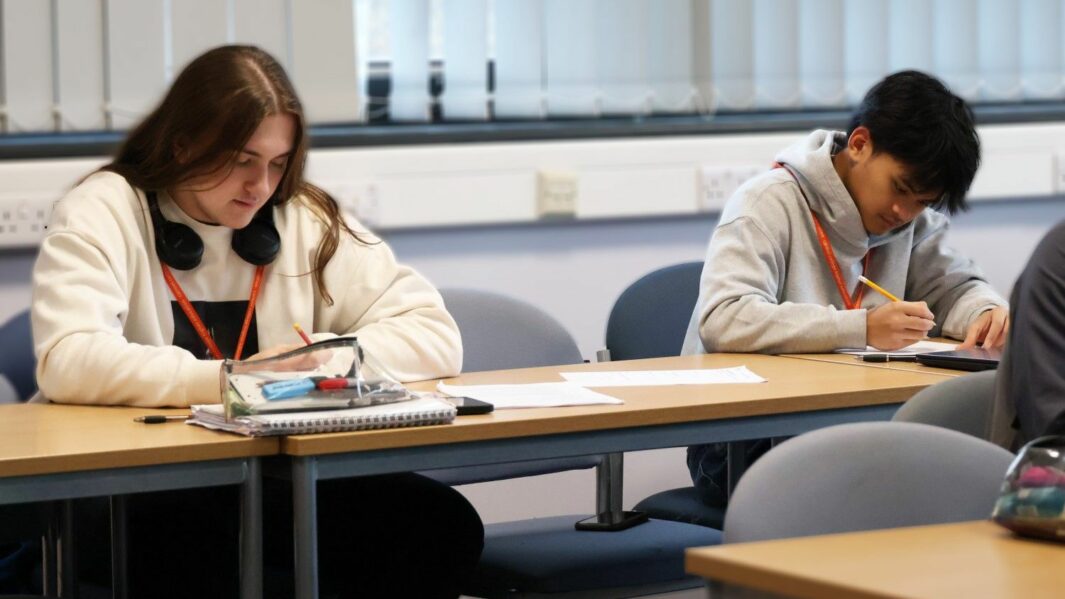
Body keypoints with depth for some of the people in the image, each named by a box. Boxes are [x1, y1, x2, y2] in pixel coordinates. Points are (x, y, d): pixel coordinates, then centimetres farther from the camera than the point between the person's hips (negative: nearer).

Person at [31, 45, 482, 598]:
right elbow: (69, 364, -20)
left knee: (444, 525, -20)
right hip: (126, 493, -5)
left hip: (279, 483, 5)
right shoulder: (102, 214, -3)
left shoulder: (308, 221, 9)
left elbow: (435, 335, 6)